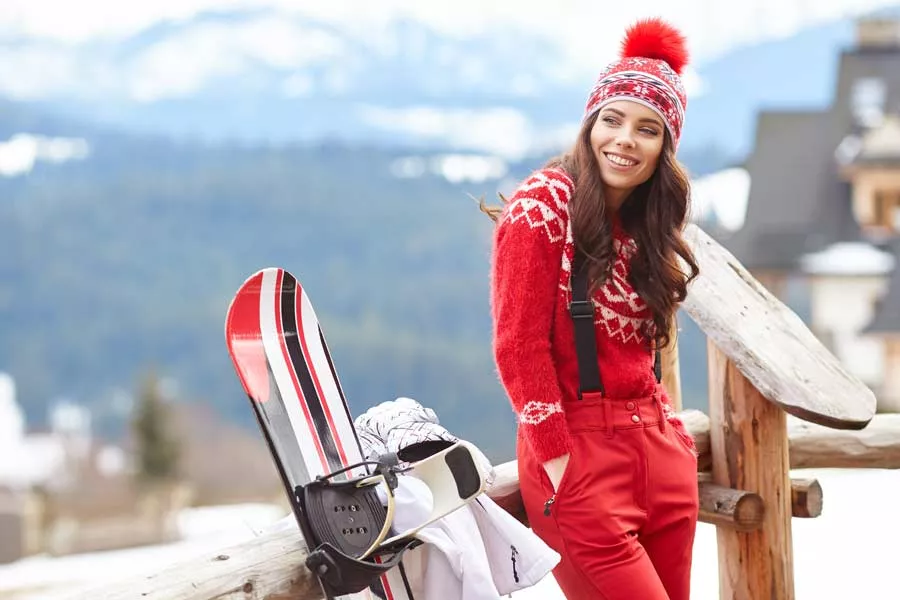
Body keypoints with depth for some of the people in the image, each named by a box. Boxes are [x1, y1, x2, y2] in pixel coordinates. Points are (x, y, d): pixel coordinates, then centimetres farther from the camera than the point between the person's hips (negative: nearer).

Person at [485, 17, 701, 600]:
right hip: (579, 450, -7)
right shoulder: (542, 206, -10)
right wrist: (559, 463, -15)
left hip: (660, 446, 7)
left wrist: (670, 431, 5)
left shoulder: (644, 224, 13)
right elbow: (520, 345, -13)